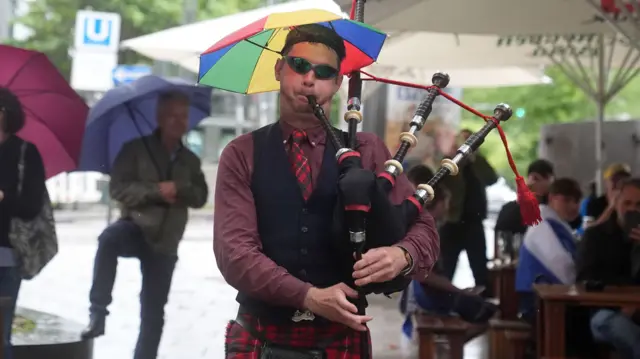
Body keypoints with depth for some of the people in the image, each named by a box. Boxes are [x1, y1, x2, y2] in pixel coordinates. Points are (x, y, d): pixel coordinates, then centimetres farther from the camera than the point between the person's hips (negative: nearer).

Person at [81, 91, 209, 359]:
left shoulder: (190, 161, 12)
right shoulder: (136, 149, -3)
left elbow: (200, 197, 9)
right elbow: (118, 188, -10)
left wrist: (179, 190, -12)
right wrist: (156, 191, -19)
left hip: (164, 242, 4)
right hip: (136, 227, -4)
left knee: (153, 313, 6)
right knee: (109, 238, -40)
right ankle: (98, 311, -30)